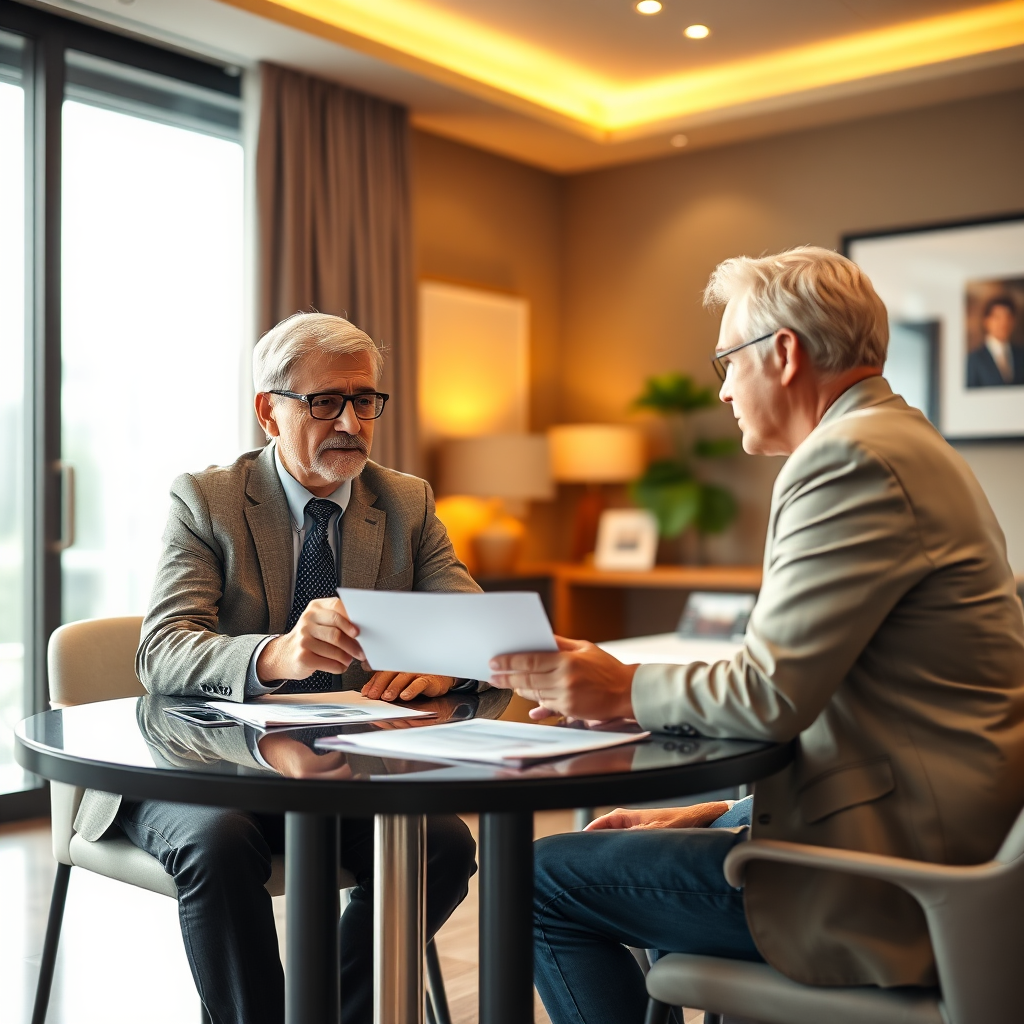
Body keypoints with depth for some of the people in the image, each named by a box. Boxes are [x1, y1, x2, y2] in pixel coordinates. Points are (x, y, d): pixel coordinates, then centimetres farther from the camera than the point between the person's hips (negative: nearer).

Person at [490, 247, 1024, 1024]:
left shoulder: (852, 458, -19)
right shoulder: (903, 442, 15)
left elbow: (770, 694, -23)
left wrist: (622, 690, -7)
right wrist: (713, 813, 14)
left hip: (889, 874, -11)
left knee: (547, 878, -4)